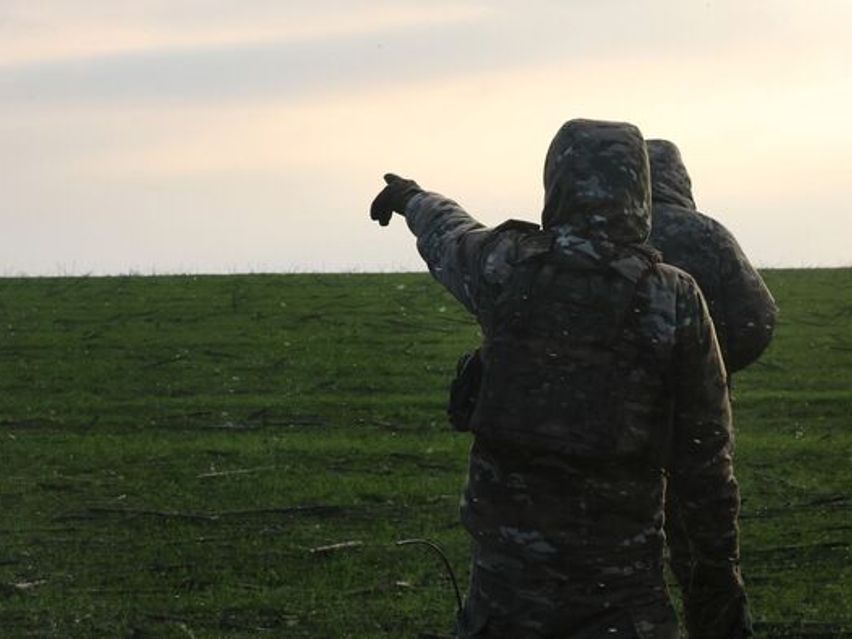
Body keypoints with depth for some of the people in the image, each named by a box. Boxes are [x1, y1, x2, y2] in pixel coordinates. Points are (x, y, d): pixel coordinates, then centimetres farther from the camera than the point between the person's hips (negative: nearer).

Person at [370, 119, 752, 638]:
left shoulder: (507, 267, -3)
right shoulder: (676, 302, -7)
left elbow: (446, 235, 23)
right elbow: (705, 455, -2)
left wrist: (411, 197, 47)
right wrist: (720, 568, 8)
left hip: (510, 542, 2)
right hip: (621, 570, -2)